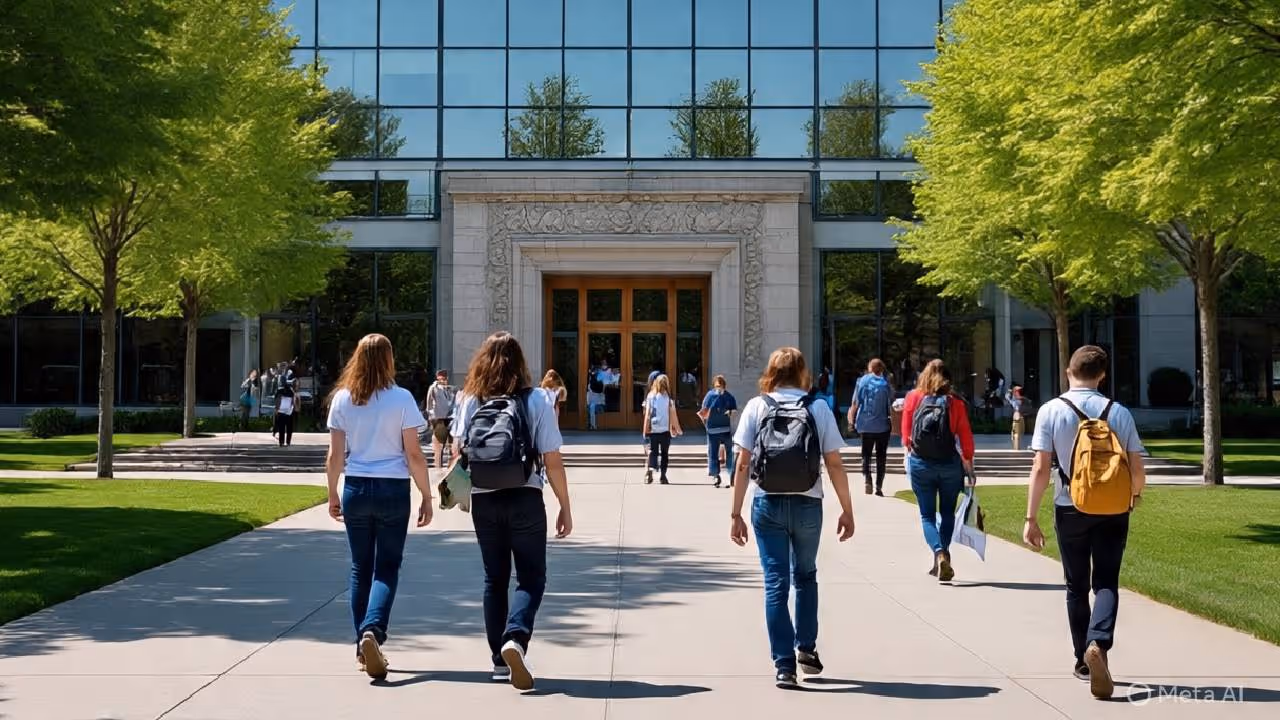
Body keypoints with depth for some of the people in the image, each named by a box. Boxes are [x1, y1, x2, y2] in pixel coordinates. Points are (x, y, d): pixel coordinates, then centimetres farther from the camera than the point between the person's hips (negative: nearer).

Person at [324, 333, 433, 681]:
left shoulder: (342, 399, 2)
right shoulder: (401, 399, -6)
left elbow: (335, 455, 3)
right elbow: (413, 454, -6)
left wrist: (333, 494, 14)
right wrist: (426, 496, 1)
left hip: (355, 489, 3)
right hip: (392, 490, -3)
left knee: (361, 568, 12)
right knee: (387, 567, 4)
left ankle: (363, 648, 16)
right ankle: (373, 630, -18)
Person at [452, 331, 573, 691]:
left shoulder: (468, 401, 2)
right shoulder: (536, 400, -6)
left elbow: (460, 452, 1)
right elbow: (553, 461, -7)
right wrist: (565, 508, 0)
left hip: (483, 500, 3)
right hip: (525, 499, -3)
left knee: (495, 578, 15)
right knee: (531, 578, 7)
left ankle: (500, 661, 17)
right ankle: (515, 638, -18)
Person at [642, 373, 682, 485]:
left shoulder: (650, 396, 1)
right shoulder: (668, 397, -4)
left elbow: (647, 414, -1)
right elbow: (673, 414, -3)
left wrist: (646, 429, 3)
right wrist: (677, 429, 6)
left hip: (653, 429, 1)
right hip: (665, 429, -1)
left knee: (653, 451, 5)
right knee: (664, 453, 10)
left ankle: (650, 470, -18)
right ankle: (662, 475, 10)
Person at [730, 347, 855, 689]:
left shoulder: (756, 407, 1)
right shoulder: (819, 408, 1)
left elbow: (743, 464, -3)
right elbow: (834, 465, -1)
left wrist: (735, 513, 1)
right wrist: (847, 510, 6)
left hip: (768, 505, 0)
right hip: (807, 505, 1)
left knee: (776, 582, 5)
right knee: (805, 575, 23)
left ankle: (784, 665, 4)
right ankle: (806, 647, 20)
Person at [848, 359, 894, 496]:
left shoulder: (862, 381, -1)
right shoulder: (886, 384, -3)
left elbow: (855, 404, -2)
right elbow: (890, 406, -5)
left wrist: (852, 421, 7)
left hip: (865, 425, 1)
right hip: (882, 426, 0)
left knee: (866, 454, 10)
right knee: (881, 456, 9)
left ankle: (866, 478, -15)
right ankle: (879, 487, 6)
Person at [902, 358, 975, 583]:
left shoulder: (913, 398, -2)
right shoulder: (955, 402, -4)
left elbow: (906, 434, 3)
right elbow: (966, 437, -4)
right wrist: (968, 464, 6)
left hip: (920, 464, 0)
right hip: (949, 464, 0)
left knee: (927, 515, 8)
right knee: (947, 513, 17)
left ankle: (940, 554, -15)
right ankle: (942, 560, 14)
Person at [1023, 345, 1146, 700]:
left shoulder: (1051, 411, -8)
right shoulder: (1119, 412, -3)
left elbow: (1040, 469, -11)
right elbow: (1137, 469, 0)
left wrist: (1031, 518, -6)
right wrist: (1136, 493, 23)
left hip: (1071, 510, 0)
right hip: (1113, 511, 0)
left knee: (1076, 586, 14)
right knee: (1106, 583, 4)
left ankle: (1084, 659, 21)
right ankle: (1098, 643, -21)